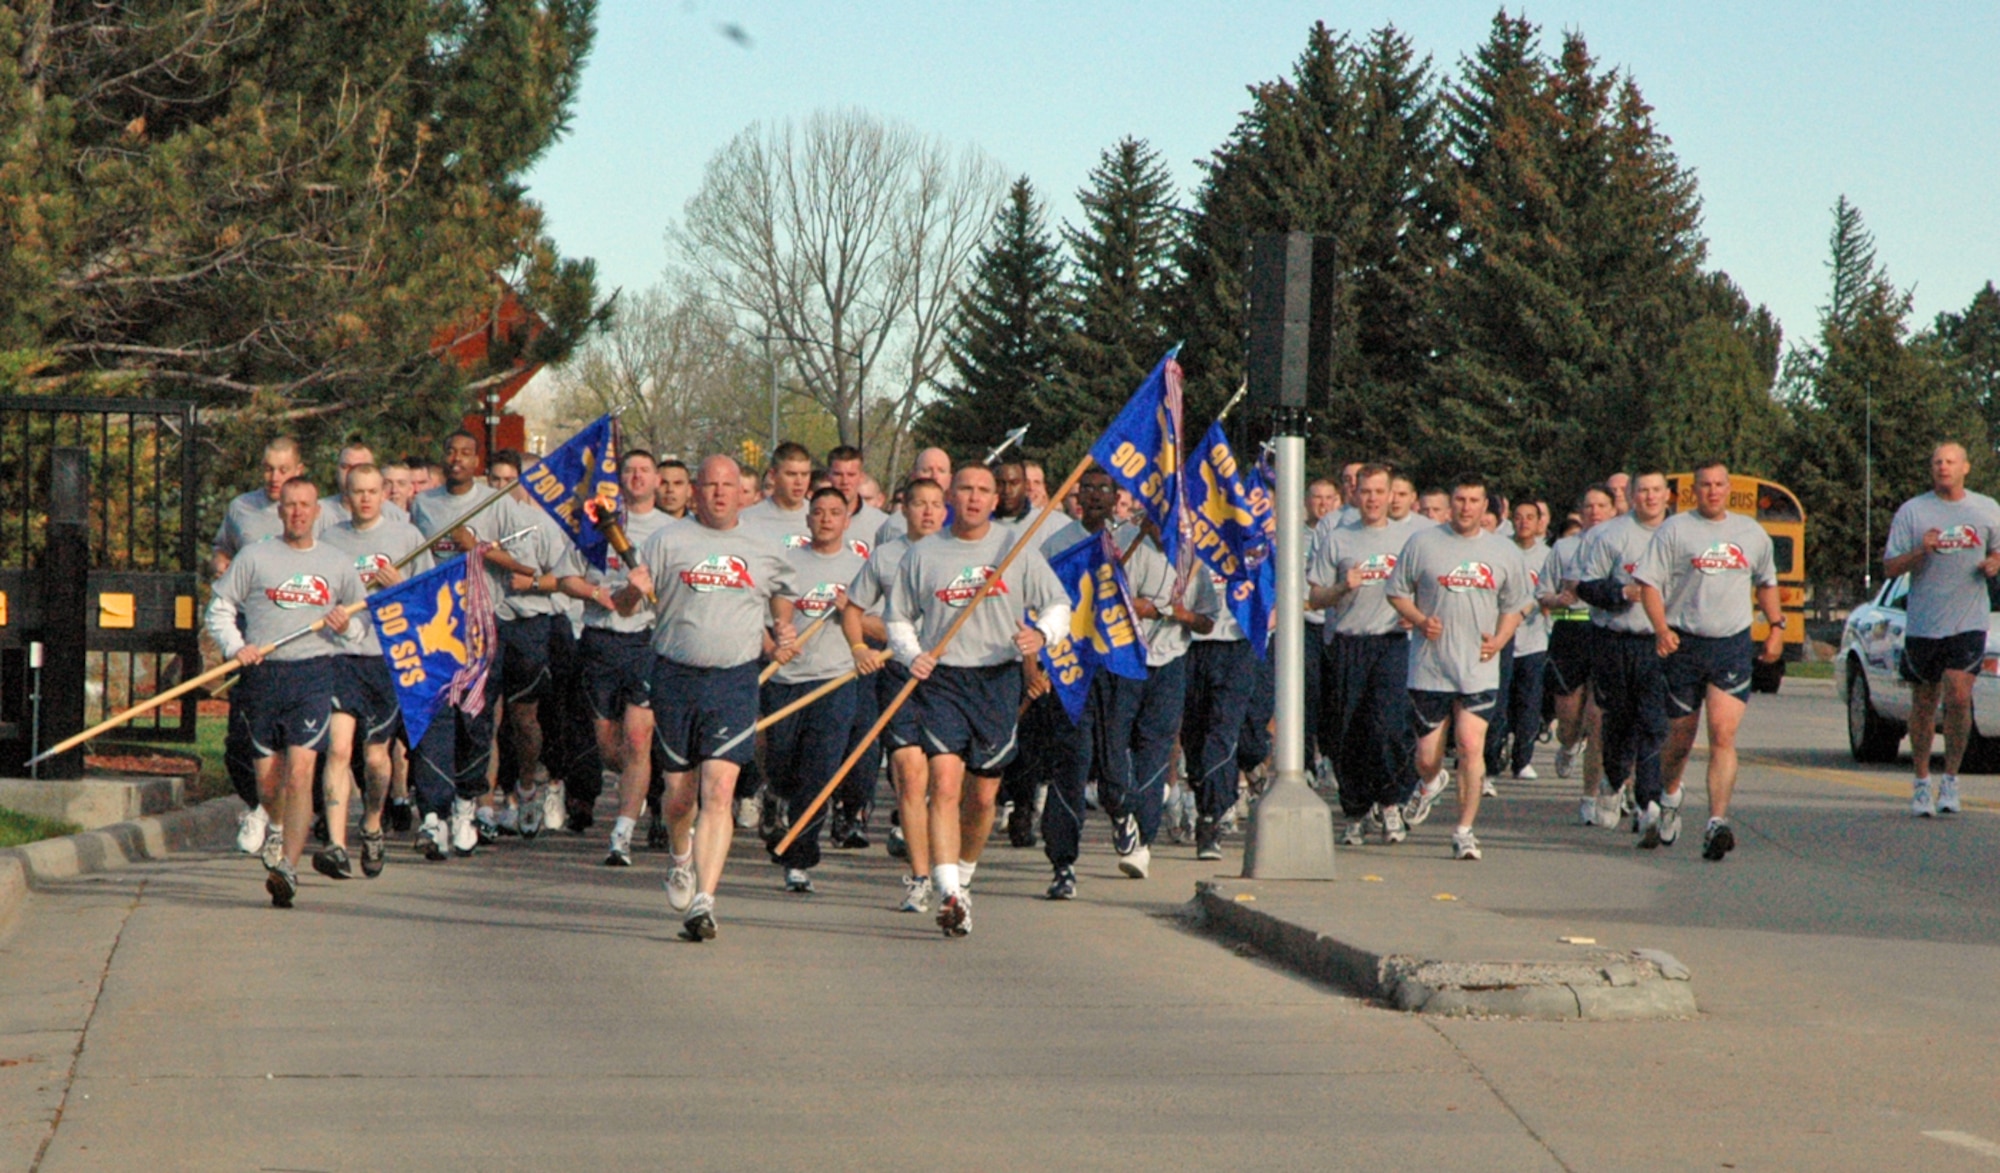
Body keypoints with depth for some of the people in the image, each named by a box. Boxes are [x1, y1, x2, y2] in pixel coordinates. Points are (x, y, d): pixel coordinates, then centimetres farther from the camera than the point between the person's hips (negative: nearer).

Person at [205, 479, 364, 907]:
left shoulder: (338, 564, 12)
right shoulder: (254, 557, 7)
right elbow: (219, 608, 7)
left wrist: (347, 622, 0)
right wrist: (235, 647, -9)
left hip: (314, 675, -1)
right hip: (262, 675, 1)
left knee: (299, 772, -15)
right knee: (267, 778, 7)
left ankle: (288, 867, -19)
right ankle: (278, 829, 39)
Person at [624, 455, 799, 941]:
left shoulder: (764, 550, 10)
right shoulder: (668, 541, 5)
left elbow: (782, 592, 30)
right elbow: (624, 606, 5)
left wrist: (784, 631, 12)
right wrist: (633, 590, -18)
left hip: (734, 682, 0)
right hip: (675, 677, 0)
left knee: (719, 792, -14)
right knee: (680, 792, 9)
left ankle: (704, 901, -18)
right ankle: (681, 857, 43)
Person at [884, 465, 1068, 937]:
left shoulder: (1016, 549, 5)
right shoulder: (922, 553, 6)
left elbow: (1058, 605, 10)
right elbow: (897, 617, 15)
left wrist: (1040, 634, -12)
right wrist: (912, 654, -5)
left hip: (998, 679, 1)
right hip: (940, 679, -1)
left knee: (983, 795, 8)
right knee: (945, 783, -17)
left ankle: (962, 876, 32)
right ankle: (949, 894, -23)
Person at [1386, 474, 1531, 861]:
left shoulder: (1504, 551, 9)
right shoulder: (1422, 544, 3)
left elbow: (1514, 605, 17)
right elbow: (1397, 592, 8)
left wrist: (1499, 639, -1)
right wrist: (1420, 620, -11)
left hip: (1479, 669, 1)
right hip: (1429, 668, 0)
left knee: (1471, 746, -12)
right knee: (1428, 754, 4)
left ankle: (1465, 830, -2)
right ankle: (1430, 784, 41)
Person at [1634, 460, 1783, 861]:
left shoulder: (1751, 533, 13)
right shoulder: (1674, 530, 0)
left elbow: (1766, 583, 27)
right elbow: (1649, 583, -5)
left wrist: (1776, 625, 16)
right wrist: (1661, 629, -18)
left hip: (1733, 646, 1)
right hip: (1685, 645, -1)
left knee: (1723, 735, -13)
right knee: (1680, 737, 10)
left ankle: (1718, 821, -18)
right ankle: (1668, 794, 40)